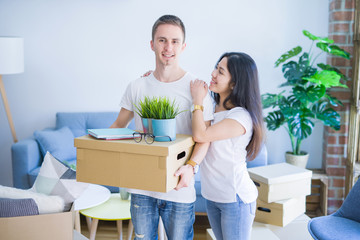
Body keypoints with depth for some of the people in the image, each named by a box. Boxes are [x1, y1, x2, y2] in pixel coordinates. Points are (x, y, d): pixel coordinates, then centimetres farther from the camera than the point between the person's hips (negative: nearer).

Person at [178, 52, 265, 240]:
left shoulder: (242, 116, -21)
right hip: (212, 195, 7)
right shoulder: (211, 107, 2)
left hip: (235, 198, -7)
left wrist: (198, 99, -16)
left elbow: (201, 135, -29)